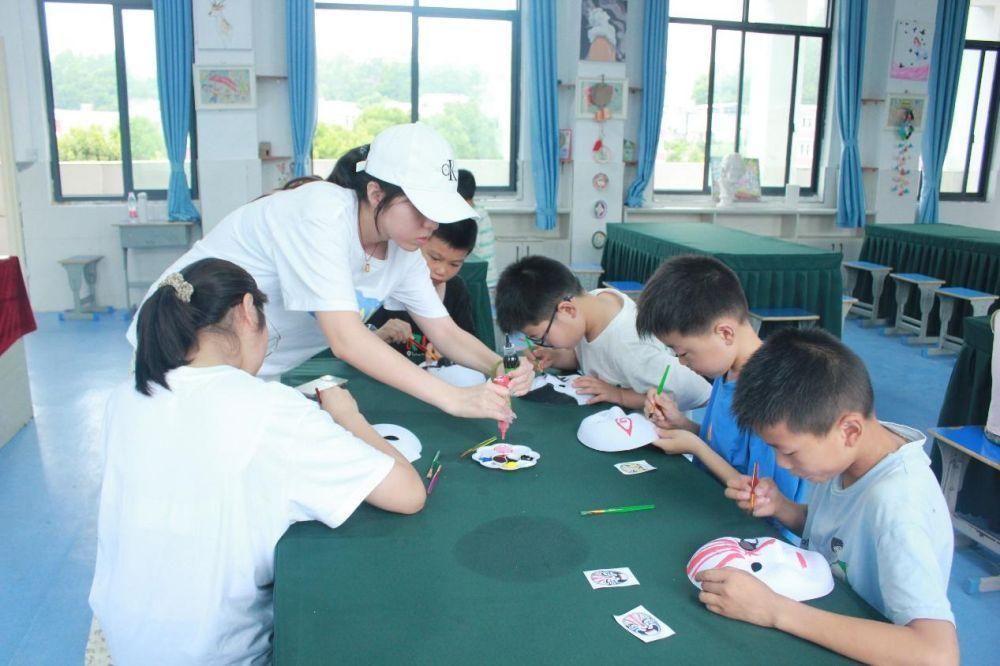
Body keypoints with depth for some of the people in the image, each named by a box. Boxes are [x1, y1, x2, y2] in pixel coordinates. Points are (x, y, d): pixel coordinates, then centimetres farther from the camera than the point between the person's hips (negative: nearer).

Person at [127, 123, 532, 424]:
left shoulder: (403, 248, -7)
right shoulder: (321, 213, -29)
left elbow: (446, 332, -4)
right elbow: (346, 339, -37)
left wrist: (498, 367, -25)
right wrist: (454, 398, -41)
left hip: (256, 378, 7)